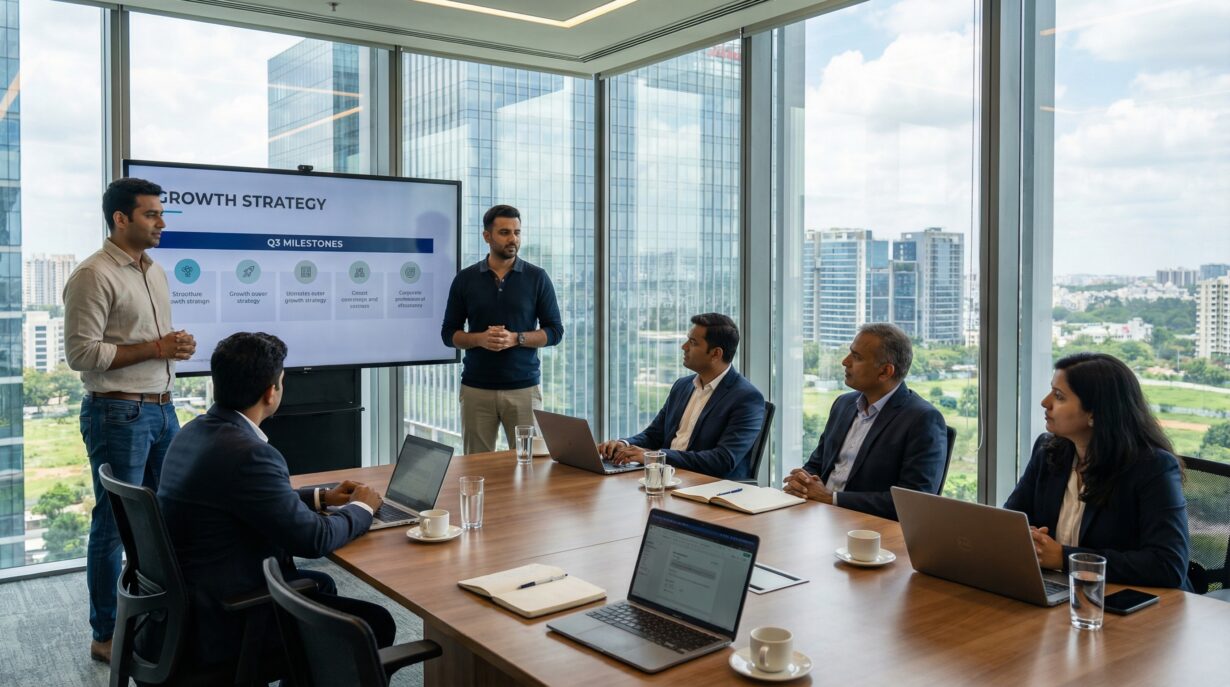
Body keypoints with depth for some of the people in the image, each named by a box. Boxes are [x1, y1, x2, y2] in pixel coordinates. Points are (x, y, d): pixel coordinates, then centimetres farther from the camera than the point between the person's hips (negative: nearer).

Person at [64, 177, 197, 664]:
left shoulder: (155, 272, 14)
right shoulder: (93, 276, -13)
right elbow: (80, 352, -17)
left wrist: (177, 345, 4)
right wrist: (153, 349, -19)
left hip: (162, 409, 8)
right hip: (118, 415, -8)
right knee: (114, 525, 1)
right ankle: (106, 636, 15)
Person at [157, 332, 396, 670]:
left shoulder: (194, 432, 3)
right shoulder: (248, 453, -27)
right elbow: (313, 539, -21)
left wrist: (321, 497, 13)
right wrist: (361, 508, -3)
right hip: (226, 624, -10)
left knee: (320, 584, 28)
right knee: (376, 624, -3)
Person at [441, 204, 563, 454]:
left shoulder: (537, 277, 2)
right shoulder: (465, 279, 4)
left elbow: (555, 331, 1)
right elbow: (449, 333, 6)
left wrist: (516, 338, -15)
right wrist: (479, 339, -13)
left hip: (524, 387, -1)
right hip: (476, 389, 1)